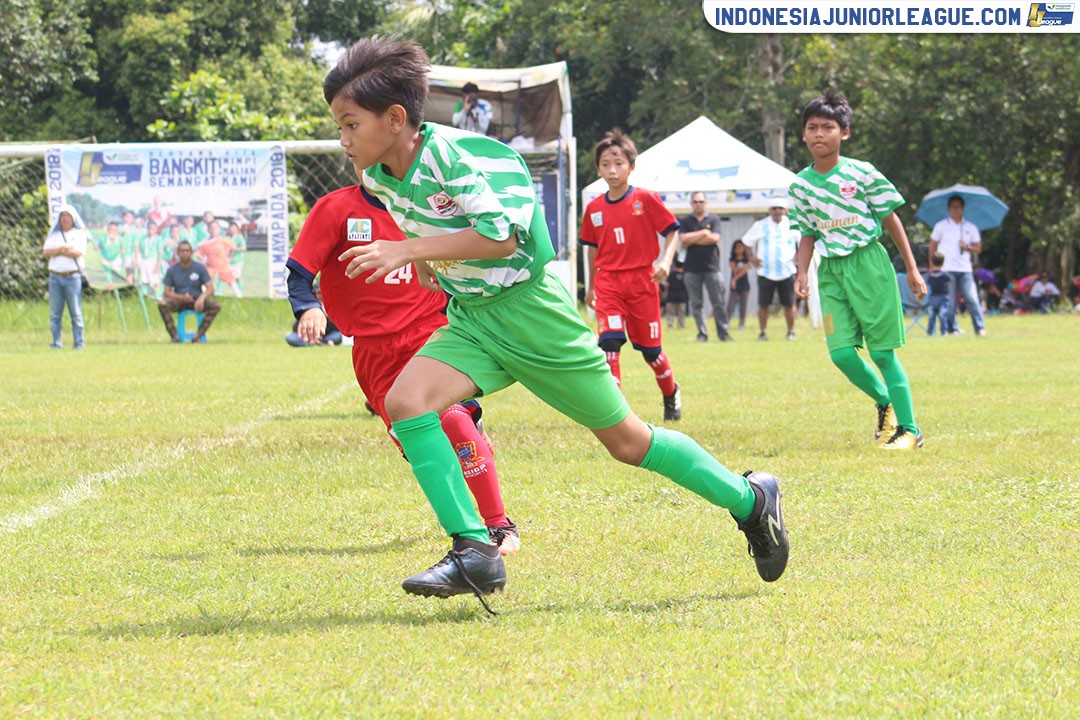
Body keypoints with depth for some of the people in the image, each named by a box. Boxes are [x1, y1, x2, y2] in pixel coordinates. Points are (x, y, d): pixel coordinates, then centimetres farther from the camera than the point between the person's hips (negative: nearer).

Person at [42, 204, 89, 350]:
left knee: (76, 312, -6)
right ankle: (56, 342, 3)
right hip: (55, 276, 3)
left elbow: (79, 252, -10)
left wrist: (57, 251, -3)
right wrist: (64, 248, -11)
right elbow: (46, 252, 1)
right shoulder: (54, 235, 15)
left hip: (73, 276, -3)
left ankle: (79, 342, -3)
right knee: (55, 312, 0)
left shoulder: (80, 234, 6)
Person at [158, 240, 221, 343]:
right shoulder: (172, 270, 1)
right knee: (162, 304, -31)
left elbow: (210, 288, -6)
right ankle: (174, 336, -27)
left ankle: (198, 335, -25)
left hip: (197, 300, 0)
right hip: (179, 301, 0)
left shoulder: (200, 268, 0)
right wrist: (182, 297, -21)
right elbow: (167, 292, -2)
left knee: (216, 306, -28)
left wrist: (202, 298, -27)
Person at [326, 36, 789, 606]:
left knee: (626, 440, 3)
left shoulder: (458, 157, -24)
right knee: (405, 401, -18)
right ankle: (475, 554, -18)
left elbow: (502, 236, -32)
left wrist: (409, 249, -33)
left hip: (529, 309, -7)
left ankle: (750, 499, 23)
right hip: (469, 319, 7)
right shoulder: (378, 176, 0)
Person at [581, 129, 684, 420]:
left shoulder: (646, 199, -5)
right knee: (609, 342, -16)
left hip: (642, 279, -2)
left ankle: (671, 393, 34)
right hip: (608, 282, 2)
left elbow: (672, 231, 0)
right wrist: (590, 287, 21)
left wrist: (665, 261, -16)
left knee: (650, 347, 7)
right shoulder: (594, 208, 5)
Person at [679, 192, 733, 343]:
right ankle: (702, 334, 6)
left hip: (711, 266, -1)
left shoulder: (714, 219, 7)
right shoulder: (685, 221, 8)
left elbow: (715, 238, -8)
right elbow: (683, 239, -7)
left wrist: (692, 240, -7)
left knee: (719, 302, -3)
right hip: (692, 268, 1)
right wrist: (703, 233, -7)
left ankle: (723, 333, 0)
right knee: (696, 303, 2)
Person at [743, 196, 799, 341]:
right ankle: (762, 332, 9)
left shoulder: (792, 226, 5)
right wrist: (751, 256, 4)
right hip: (765, 273, 0)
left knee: (789, 304, 1)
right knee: (763, 304, 0)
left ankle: (791, 331, 13)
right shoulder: (760, 226, 4)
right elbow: (747, 241, 15)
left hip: (787, 273, 0)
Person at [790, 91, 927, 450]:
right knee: (841, 352, -6)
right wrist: (802, 272, -2)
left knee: (883, 352, -5)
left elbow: (890, 219, 1)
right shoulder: (801, 185, 6)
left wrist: (912, 269, 2)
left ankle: (908, 428, 3)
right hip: (831, 270, 4)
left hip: (868, 263, -4)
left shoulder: (862, 173, -6)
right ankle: (885, 402, 20)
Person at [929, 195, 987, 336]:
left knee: (972, 298, -9)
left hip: (965, 269, 1)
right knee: (950, 301, -4)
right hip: (947, 269, -1)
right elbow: (933, 245, 12)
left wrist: (967, 247, -7)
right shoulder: (941, 226, 8)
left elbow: (978, 248, 13)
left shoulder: (971, 228, 12)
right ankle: (953, 329, 2)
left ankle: (980, 328, -9)